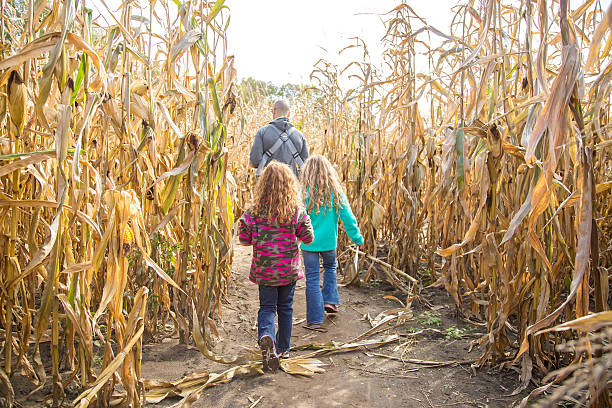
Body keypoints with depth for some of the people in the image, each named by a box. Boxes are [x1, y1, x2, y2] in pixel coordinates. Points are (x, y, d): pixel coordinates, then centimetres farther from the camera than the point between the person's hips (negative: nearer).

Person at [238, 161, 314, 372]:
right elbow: (308, 238, -5)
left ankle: (265, 336, -18)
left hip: (264, 269, 0)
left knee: (267, 307, 11)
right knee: (285, 308, 17)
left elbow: (244, 238, -2)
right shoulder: (297, 211, -11)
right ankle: (283, 348, 29)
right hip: (289, 269, 0)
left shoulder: (254, 211, -10)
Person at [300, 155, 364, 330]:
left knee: (312, 279, 6)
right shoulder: (336, 191, -6)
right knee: (330, 267, 31)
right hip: (329, 241, 2)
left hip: (309, 242, -2)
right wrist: (357, 238, 5)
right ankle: (330, 301, 24)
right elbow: (347, 215, -3)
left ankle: (315, 320, 12)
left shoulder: (304, 192, -12)